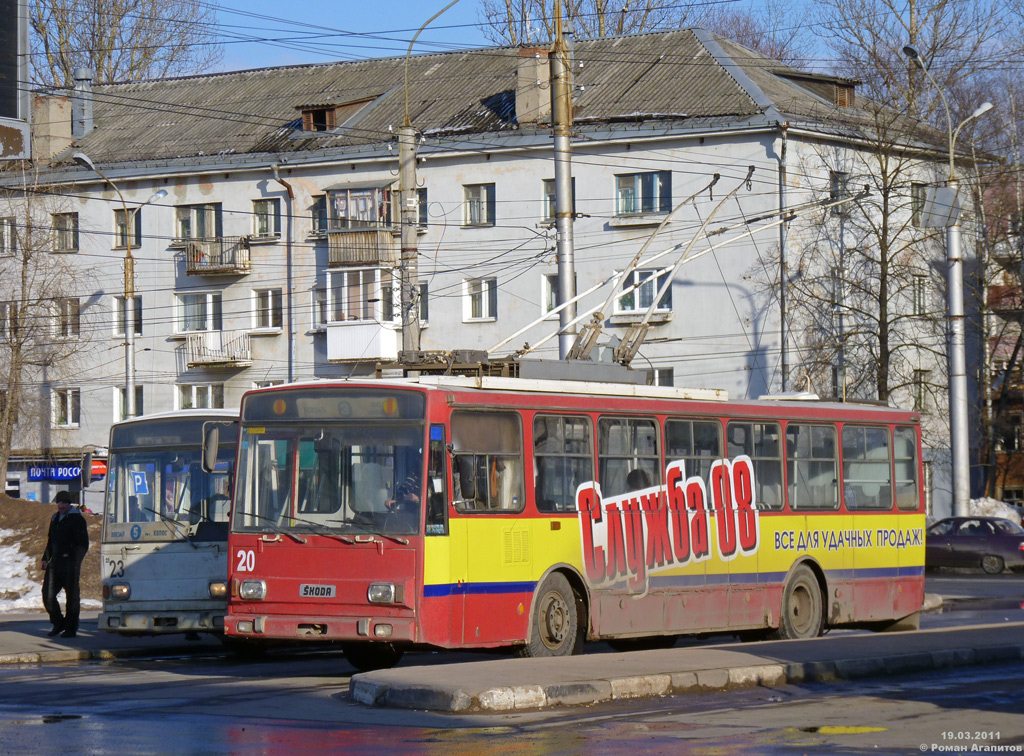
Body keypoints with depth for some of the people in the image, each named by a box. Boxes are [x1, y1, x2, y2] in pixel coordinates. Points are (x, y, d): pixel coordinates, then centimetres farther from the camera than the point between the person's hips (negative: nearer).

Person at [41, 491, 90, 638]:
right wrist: (45, 558, 14)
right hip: (55, 563, 7)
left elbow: (83, 544, -9)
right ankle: (58, 623, 19)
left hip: (70, 564, -7)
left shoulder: (77, 519, -6)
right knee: (48, 595, 2)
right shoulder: (55, 518, 17)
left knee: (72, 597, 1)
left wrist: (76, 563, -18)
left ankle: (71, 629, 11)